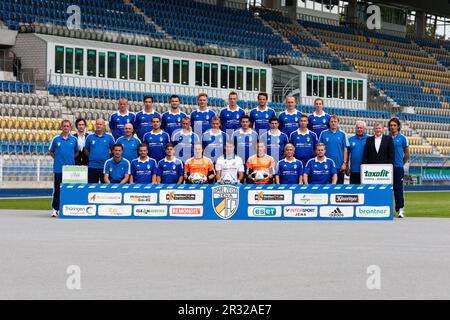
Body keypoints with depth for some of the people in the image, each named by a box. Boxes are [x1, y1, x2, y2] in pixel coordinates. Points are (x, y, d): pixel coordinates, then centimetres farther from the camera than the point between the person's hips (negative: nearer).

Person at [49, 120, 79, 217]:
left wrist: (71, 158, 6)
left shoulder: (74, 139, 5)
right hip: (58, 168, -1)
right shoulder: (56, 139, 2)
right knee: (57, 189, 0)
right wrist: (58, 158, 3)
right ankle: (55, 209, 6)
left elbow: (77, 152, 17)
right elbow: (51, 152, 12)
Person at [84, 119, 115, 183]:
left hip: (105, 166, -1)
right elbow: (86, 150, 12)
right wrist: (91, 157, 2)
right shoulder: (90, 137, 5)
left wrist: (108, 156, 2)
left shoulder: (109, 137, 3)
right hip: (92, 166, 1)